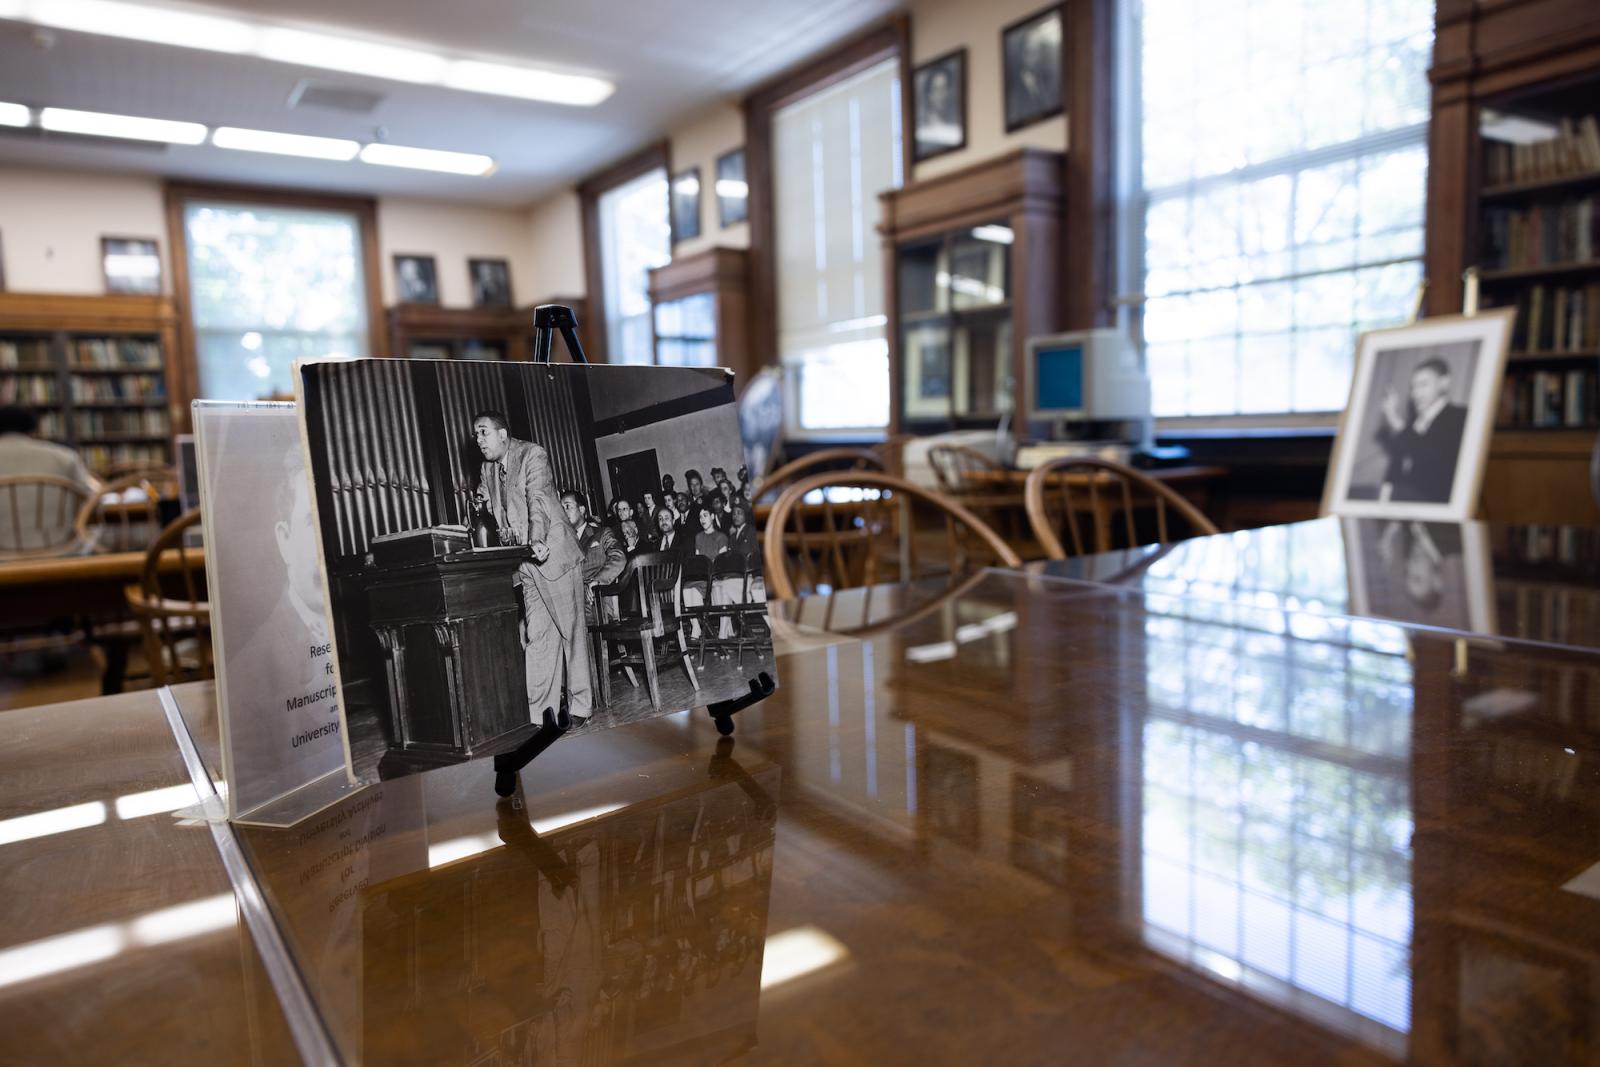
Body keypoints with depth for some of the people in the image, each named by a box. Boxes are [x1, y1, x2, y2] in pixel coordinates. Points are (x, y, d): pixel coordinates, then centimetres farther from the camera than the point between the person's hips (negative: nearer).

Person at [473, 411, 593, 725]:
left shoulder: (533, 455, -8)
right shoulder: (486, 471, 14)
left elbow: (538, 502, -21)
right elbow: (494, 515, 15)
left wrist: (537, 541, -36)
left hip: (553, 554, -6)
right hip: (525, 563, 6)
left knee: (570, 630, 0)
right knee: (536, 637, 3)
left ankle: (581, 705, 9)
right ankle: (538, 711, 5)